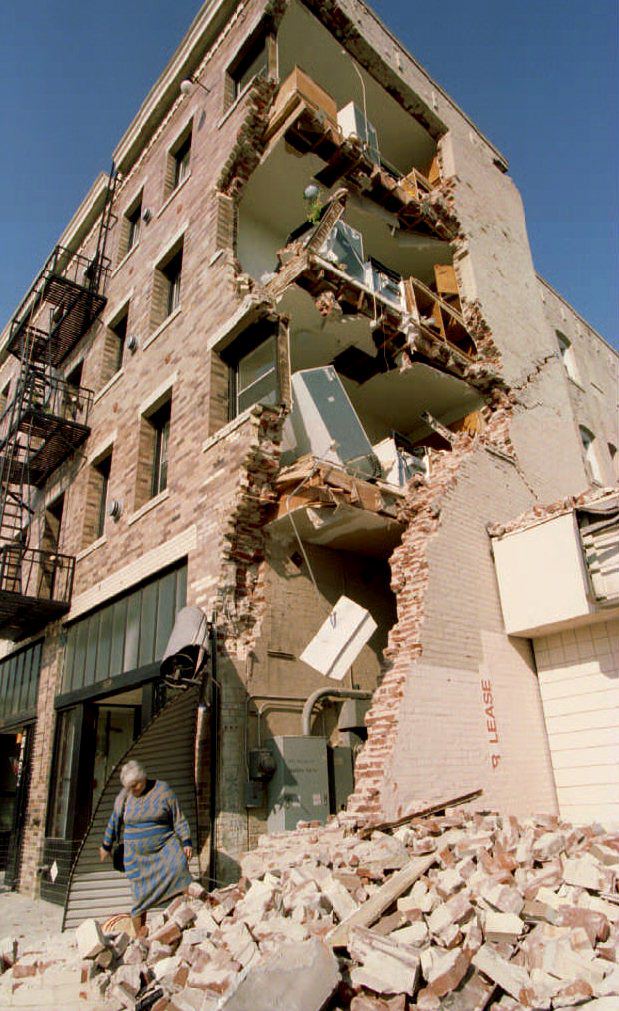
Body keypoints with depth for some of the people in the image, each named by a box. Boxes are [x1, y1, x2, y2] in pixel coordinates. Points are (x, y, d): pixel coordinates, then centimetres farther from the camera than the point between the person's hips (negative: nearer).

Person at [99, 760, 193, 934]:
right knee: (140, 897, 2)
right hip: (137, 854, 2)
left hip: (165, 846, -2)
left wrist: (186, 842, -7)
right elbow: (114, 820, 15)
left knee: (178, 867, -28)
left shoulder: (163, 791, -6)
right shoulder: (125, 795, 1)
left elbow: (179, 819, -1)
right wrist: (106, 845, 24)